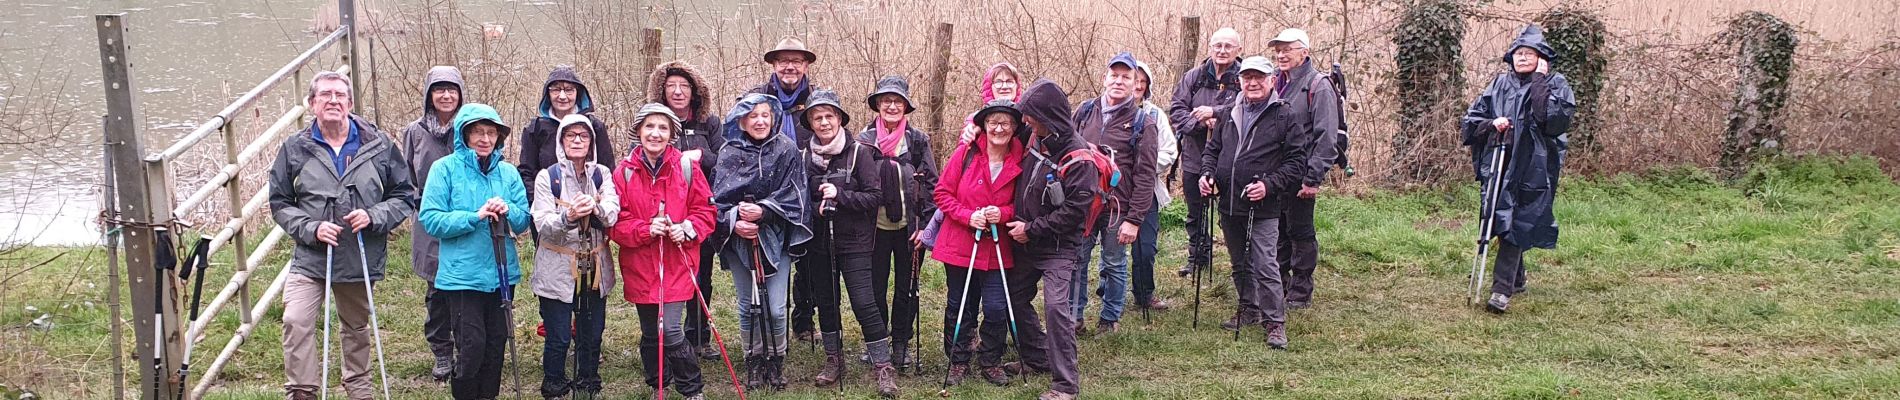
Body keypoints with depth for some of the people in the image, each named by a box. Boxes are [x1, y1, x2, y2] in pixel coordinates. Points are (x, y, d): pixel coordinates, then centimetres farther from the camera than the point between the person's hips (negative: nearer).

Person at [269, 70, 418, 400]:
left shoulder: (378, 145, -2)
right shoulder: (295, 149, -2)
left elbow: (404, 196, 4)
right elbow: (280, 204, 4)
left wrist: (373, 216, -14)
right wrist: (311, 228, -13)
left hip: (360, 258, 1)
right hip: (310, 258, -1)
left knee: (357, 326, 18)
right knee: (296, 321, -19)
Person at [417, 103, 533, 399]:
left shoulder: (508, 172, 6)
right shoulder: (445, 169, -5)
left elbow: (524, 221, 7)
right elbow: (431, 219, -10)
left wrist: (507, 211, -15)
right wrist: (476, 216, -19)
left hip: (502, 273, 4)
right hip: (463, 274, -4)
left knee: (496, 344, 10)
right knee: (472, 347, -9)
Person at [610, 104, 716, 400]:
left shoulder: (687, 168, -3)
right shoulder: (624, 172, -3)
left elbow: (705, 211, 3)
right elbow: (616, 222, -3)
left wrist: (687, 229, -15)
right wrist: (645, 230, -19)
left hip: (677, 264, -2)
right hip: (639, 265, 2)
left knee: (671, 331, -11)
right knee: (650, 333, 14)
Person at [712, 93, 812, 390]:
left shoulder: (786, 151, -3)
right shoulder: (729, 154, 1)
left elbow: (792, 196, -7)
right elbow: (719, 198, -1)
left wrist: (762, 211, -19)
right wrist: (734, 221, -18)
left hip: (774, 237, -1)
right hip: (738, 239, 2)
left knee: (775, 308, -5)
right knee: (747, 306, 9)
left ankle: (775, 360, 16)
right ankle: (754, 361, 24)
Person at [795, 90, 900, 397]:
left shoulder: (859, 152, -7)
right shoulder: (806, 155, 4)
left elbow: (876, 196, -9)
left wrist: (840, 195, -20)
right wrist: (815, 208, -6)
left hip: (854, 242, -4)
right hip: (818, 242, 4)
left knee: (864, 303, -10)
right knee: (825, 302, 11)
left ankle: (883, 366, -2)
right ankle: (834, 360, 26)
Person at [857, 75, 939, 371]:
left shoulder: (918, 141, 1)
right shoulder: (864, 141, 2)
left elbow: (932, 184, 1)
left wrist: (925, 226, -6)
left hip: (909, 227, 0)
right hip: (876, 227, 0)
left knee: (907, 288, 7)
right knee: (875, 288, 6)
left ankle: (901, 344, 18)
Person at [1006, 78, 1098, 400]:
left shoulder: (1078, 156, -18)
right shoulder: (1033, 141, 2)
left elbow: (1076, 209, -20)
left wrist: (1032, 229, -17)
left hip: (1058, 247, -8)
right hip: (1025, 242, 8)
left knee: (1056, 306, -18)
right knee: (1015, 299, 17)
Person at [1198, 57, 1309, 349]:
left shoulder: (1283, 116, -5)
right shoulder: (1230, 114, 11)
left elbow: (1297, 160, -8)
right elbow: (1212, 148, 22)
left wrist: (1269, 185, -19)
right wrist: (1208, 173, 2)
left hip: (1263, 208, -6)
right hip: (1229, 204, 6)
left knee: (1265, 266, -10)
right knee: (1240, 264, 18)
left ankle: (1275, 322, -3)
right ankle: (1250, 309, 33)